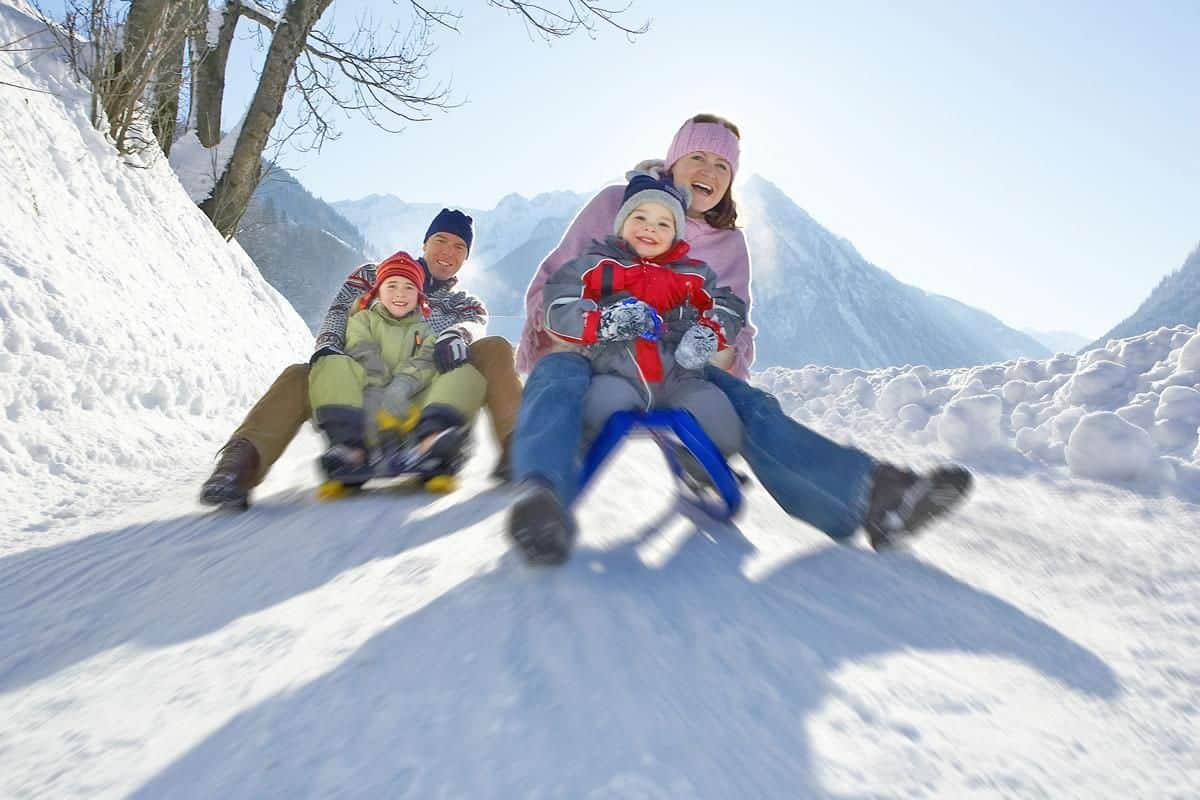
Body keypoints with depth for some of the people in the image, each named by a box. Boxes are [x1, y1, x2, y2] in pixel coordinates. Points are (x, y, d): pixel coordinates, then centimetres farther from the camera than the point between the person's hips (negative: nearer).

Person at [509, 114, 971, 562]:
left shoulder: (728, 244, 12)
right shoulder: (615, 203, 2)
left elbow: (736, 326, 13)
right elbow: (552, 280, 3)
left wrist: (728, 353, -13)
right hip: (586, 350, -2)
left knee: (747, 405, -25)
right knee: (559, 378, -40)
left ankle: (871, 496, -42)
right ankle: (541, 498, -67)